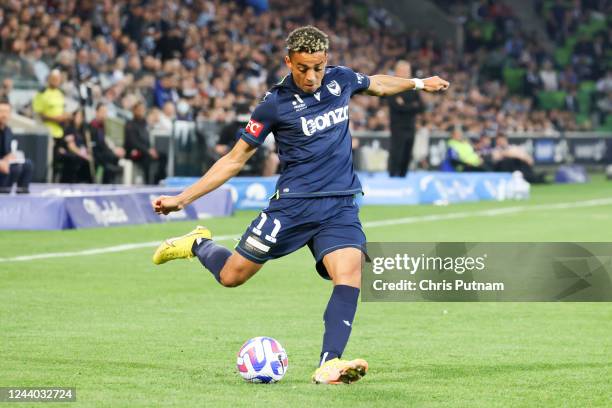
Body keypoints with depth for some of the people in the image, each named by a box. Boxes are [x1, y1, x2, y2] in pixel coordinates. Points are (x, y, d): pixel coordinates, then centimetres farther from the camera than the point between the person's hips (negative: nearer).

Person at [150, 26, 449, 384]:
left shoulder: (341, 80, 3)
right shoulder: (276, 103, -8)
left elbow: (376, 84, 29)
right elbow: (235, 160, -2)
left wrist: (419, 83, 37)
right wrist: (182, 199, -6)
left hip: (341, 206, 3)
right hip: (294, 203, -2)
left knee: (350, 277, -22)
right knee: (232, 275, 0)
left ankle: (329, 366, -29)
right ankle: (199, 245, 33)